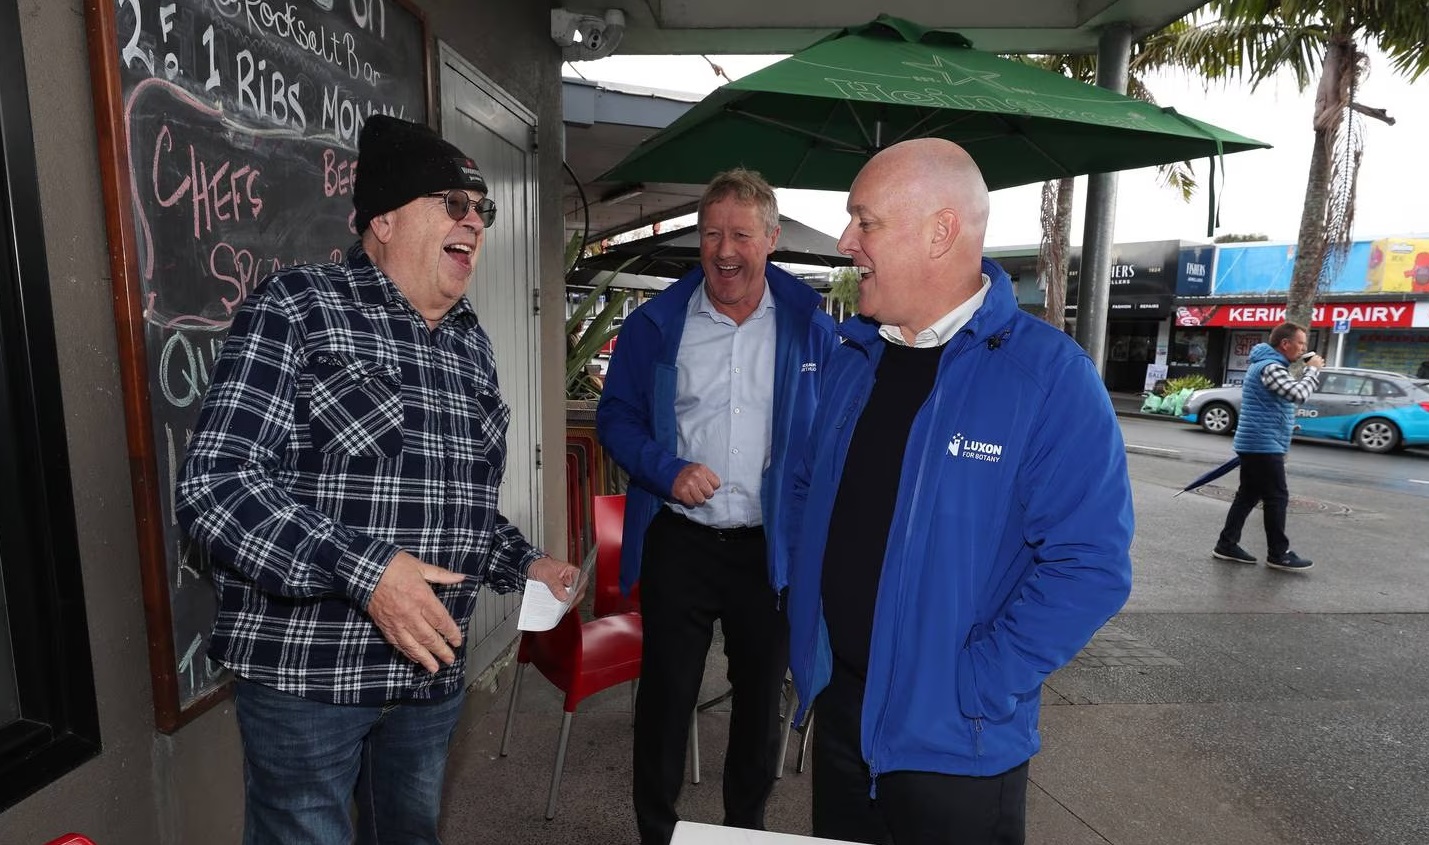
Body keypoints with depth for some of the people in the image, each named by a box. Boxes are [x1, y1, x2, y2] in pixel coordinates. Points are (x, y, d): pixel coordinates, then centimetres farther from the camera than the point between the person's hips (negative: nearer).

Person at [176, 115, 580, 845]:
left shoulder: (471, 343, 8)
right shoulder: (297, 308, -11)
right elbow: (214, 483, -19)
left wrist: (520, 564, 4)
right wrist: (362, 569, -28)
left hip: (431, 670, 6)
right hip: (306, 674, -6)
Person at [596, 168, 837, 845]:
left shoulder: (811, 329, -1)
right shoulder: (654, 325, -1)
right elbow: (615, 416, 2)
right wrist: (665, 470, -15)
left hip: (776, 547, 1)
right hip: (678, 541, 0)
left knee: (761, 696, 18)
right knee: (666, 694, 11)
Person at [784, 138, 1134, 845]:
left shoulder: (1050, 376, -17)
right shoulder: (853, 356, 2)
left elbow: (1091, 566, -19)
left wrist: (972, 689, -18)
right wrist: (804, 626, 5)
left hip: (954, 740, -5)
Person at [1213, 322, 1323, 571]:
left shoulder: (1267, 364, 19)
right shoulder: (1270, 367, -16)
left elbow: (1292, 392, 28)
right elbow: (1299, 394, -23)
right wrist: (1312, 370, -11)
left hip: (1254, 443, 11)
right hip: (1263, 445, -11)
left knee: (1248, 495, 11)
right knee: (1277, 498, -3)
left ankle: (1226, 545, 13)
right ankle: (1278, 555, 6)